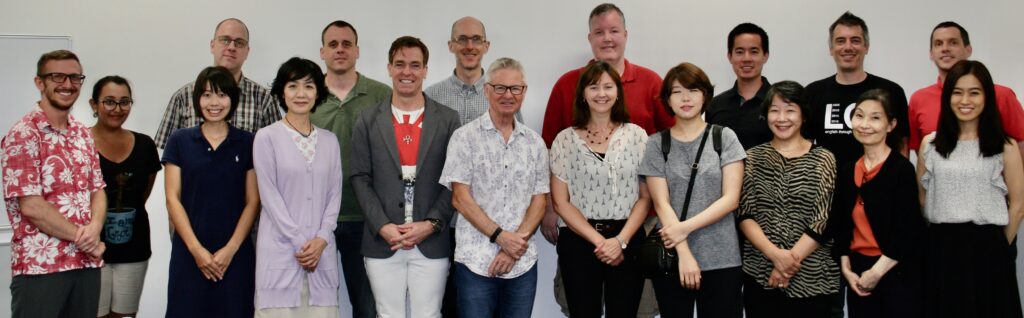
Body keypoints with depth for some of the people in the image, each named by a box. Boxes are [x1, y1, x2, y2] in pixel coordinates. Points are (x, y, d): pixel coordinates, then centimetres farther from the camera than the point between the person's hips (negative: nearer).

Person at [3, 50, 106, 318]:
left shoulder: (83, 133, 12)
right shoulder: (23, 135, -9)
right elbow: (31, 206, -15)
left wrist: (94, 229, -9)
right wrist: (85, 240, -11)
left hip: (87, 263, 6)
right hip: (40, 266, -6)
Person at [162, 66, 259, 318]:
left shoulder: (247, 143, 4)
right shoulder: (179, 141, 4)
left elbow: (252, 201, 2)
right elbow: (172, 199, 0)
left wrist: (231, 249, -8)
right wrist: (196, 249, -8)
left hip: (235, 254, 0)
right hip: (189, 252, 0)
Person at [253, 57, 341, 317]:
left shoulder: (330, 141, 12)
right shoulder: (266, 138, -1)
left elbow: (334, 193, 9)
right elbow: (269, 195, -5)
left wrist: (321, 239, -5)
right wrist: (299, 242, -10)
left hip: (321, 250, 3)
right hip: (280, 249, -3)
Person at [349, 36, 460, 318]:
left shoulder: (448, 120, 4)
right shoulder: (368, 120, 6)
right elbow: (360, 178, 2)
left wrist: (431, 224, -10)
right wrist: (382, 226, -9)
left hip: (431, 241, 0)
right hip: (382, 241, 1)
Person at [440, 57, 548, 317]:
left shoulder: (535, 143, 9)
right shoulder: (465, 137, -1)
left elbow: (539, 201, 6)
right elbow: (460, 199, -6)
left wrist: (516, 244, -8)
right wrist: (501, 237, -13)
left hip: (523, 262, 3)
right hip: (476, 261, -3)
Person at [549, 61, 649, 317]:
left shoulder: (636, 135, 4)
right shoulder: (566, 139, 2)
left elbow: (645, 197, 2)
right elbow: (561, 202, -1)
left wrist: (620, 240, -10)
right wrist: (598, 240, -9)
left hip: (627, 241, 1)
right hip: (579, 242, 0)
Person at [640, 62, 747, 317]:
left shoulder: (724, 137, 4)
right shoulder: (657, 144, 5)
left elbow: (731, 198, -3)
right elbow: (661, 203, -3)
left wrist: (686, 227, -13)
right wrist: (684, 253, -13)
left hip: (722, 260, 0)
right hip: (671, 259, 0)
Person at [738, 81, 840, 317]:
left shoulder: (823, 159, 2)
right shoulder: (752, 157, 6)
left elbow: (823, 221, -5)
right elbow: (744, 214, -1)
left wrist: (791, 259, -12)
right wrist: (775, 254, -14)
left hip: (811, 278, -1)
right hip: (759, 276, 1)